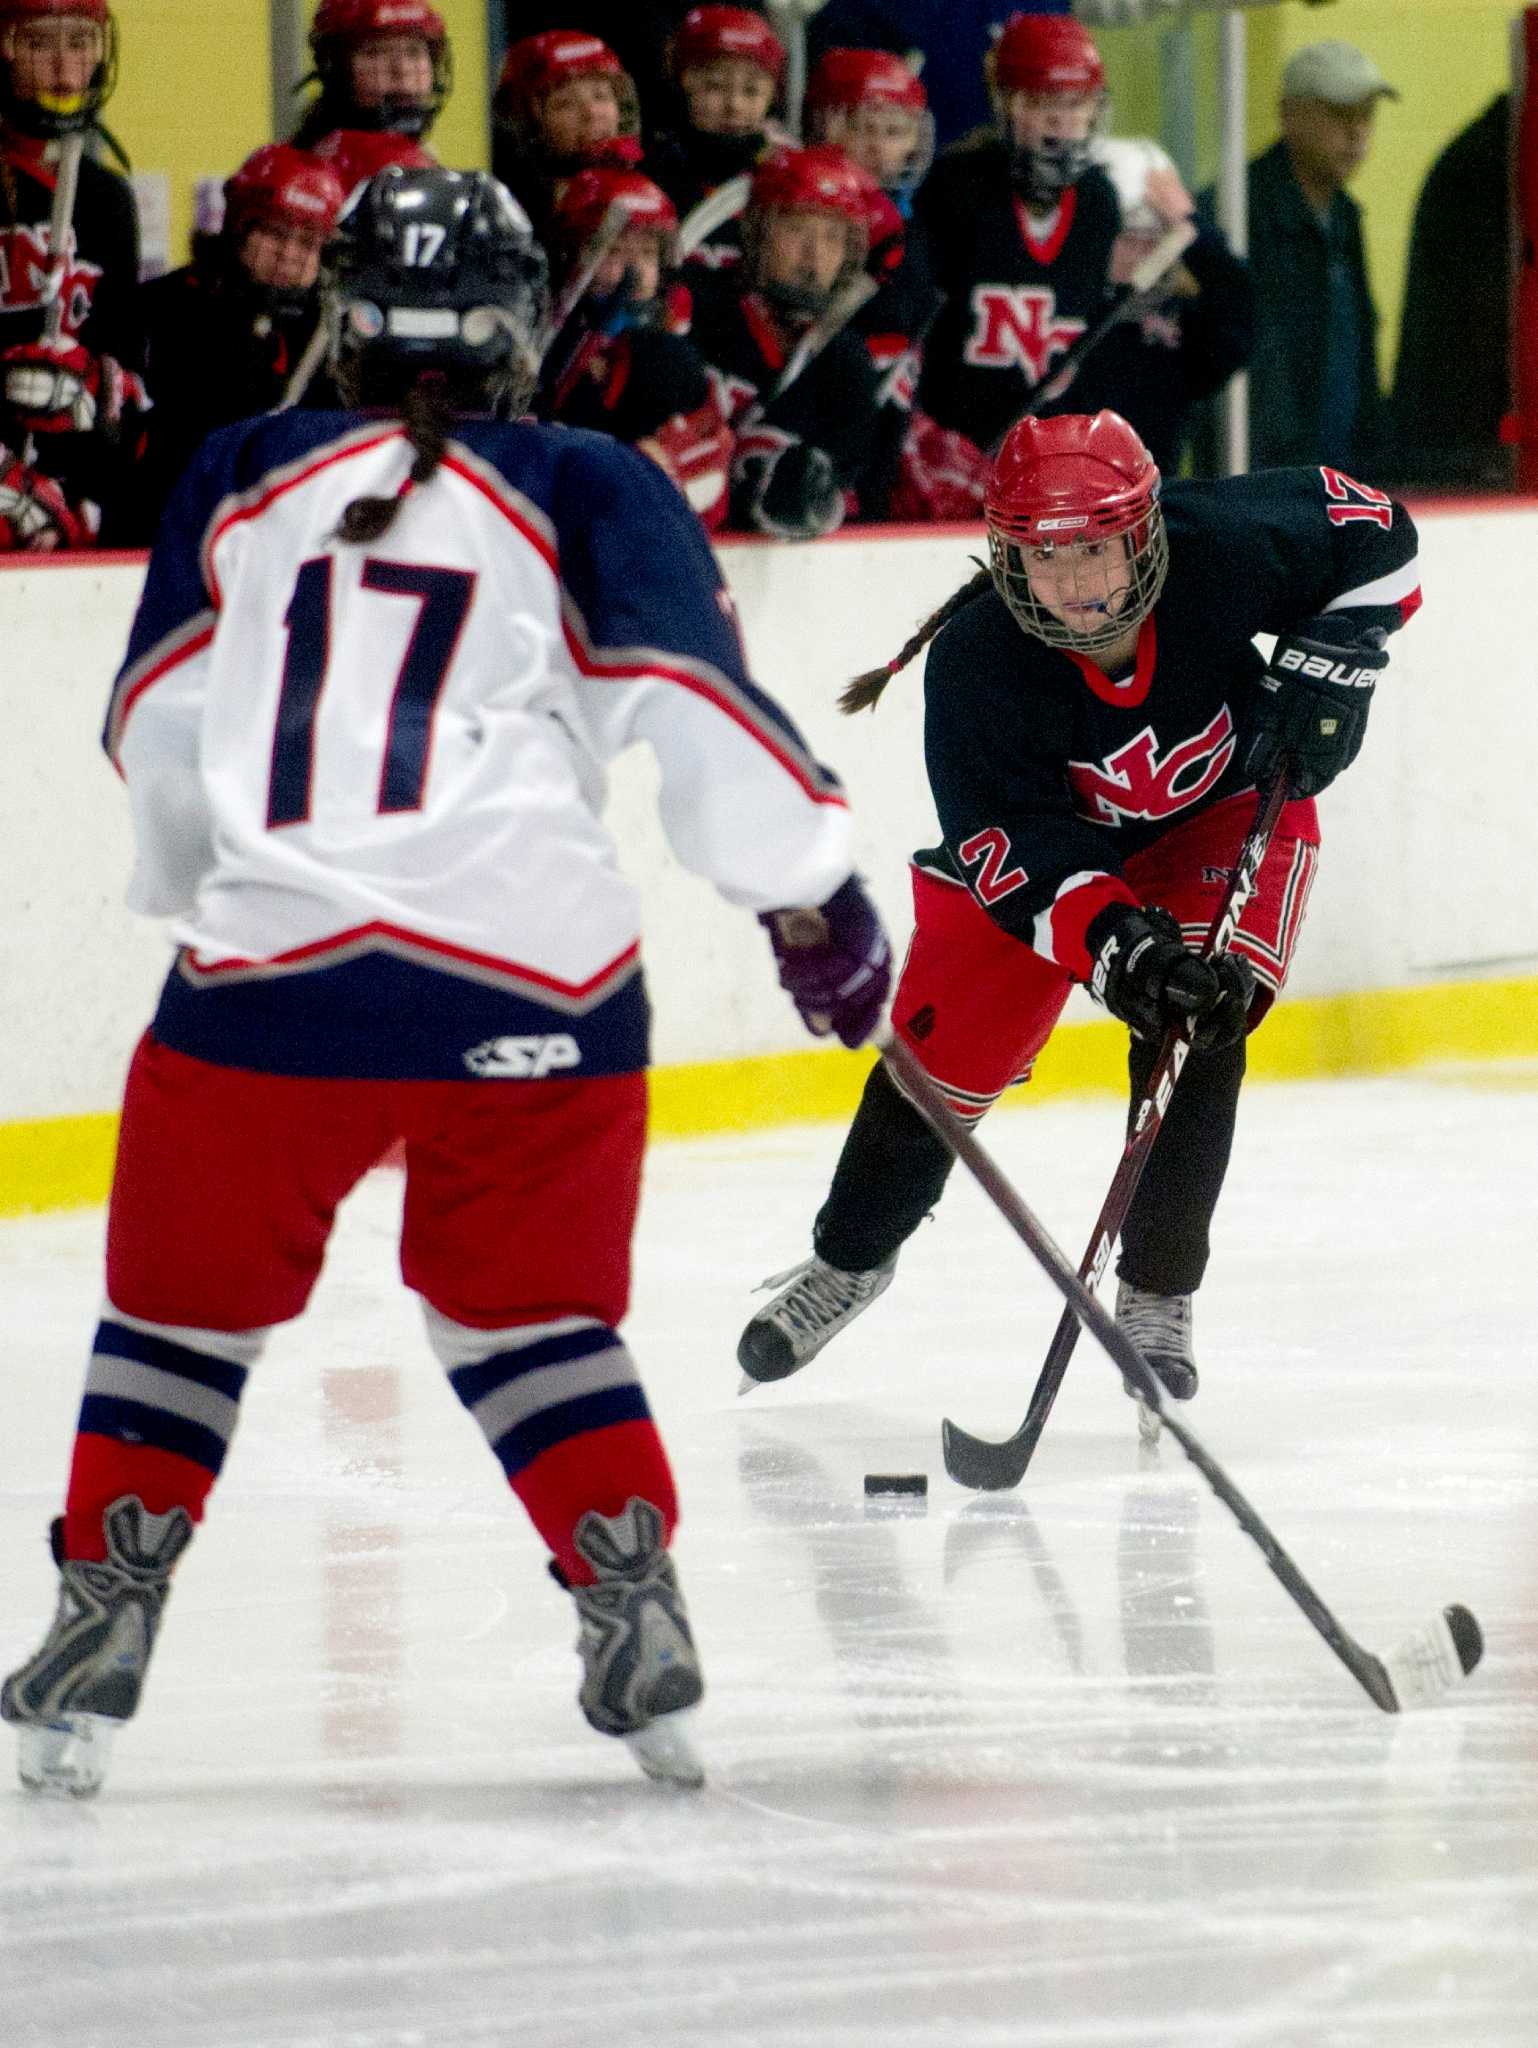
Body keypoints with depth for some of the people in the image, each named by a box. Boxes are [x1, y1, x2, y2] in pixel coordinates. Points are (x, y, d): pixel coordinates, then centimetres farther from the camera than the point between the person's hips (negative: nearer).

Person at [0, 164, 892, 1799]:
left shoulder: (237, 484, 13)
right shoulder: (589, 495, 7)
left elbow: (157, 735, 18)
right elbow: (697, 712, -1)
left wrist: (196, 898, 35)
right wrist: (812, 905, 8)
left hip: (271, 972, 0)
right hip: (532, 983, 0)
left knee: (188, 1299, 15)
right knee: (531, 1315, 16)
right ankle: (634, 1595, 3)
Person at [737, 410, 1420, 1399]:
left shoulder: (1225, 546, -32)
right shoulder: (975, 665, -35)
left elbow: (1373, 530, -13)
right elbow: (1018, 847, -36)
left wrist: (1330, 660, -25)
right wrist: (1117, 943, -50)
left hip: (1227, 808, 0)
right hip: (1027, 847, 0)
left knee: (1195, 1031, -20)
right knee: (944, 1053, 3)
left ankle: (1156, 1296, -4)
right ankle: (849, 1261, 31)